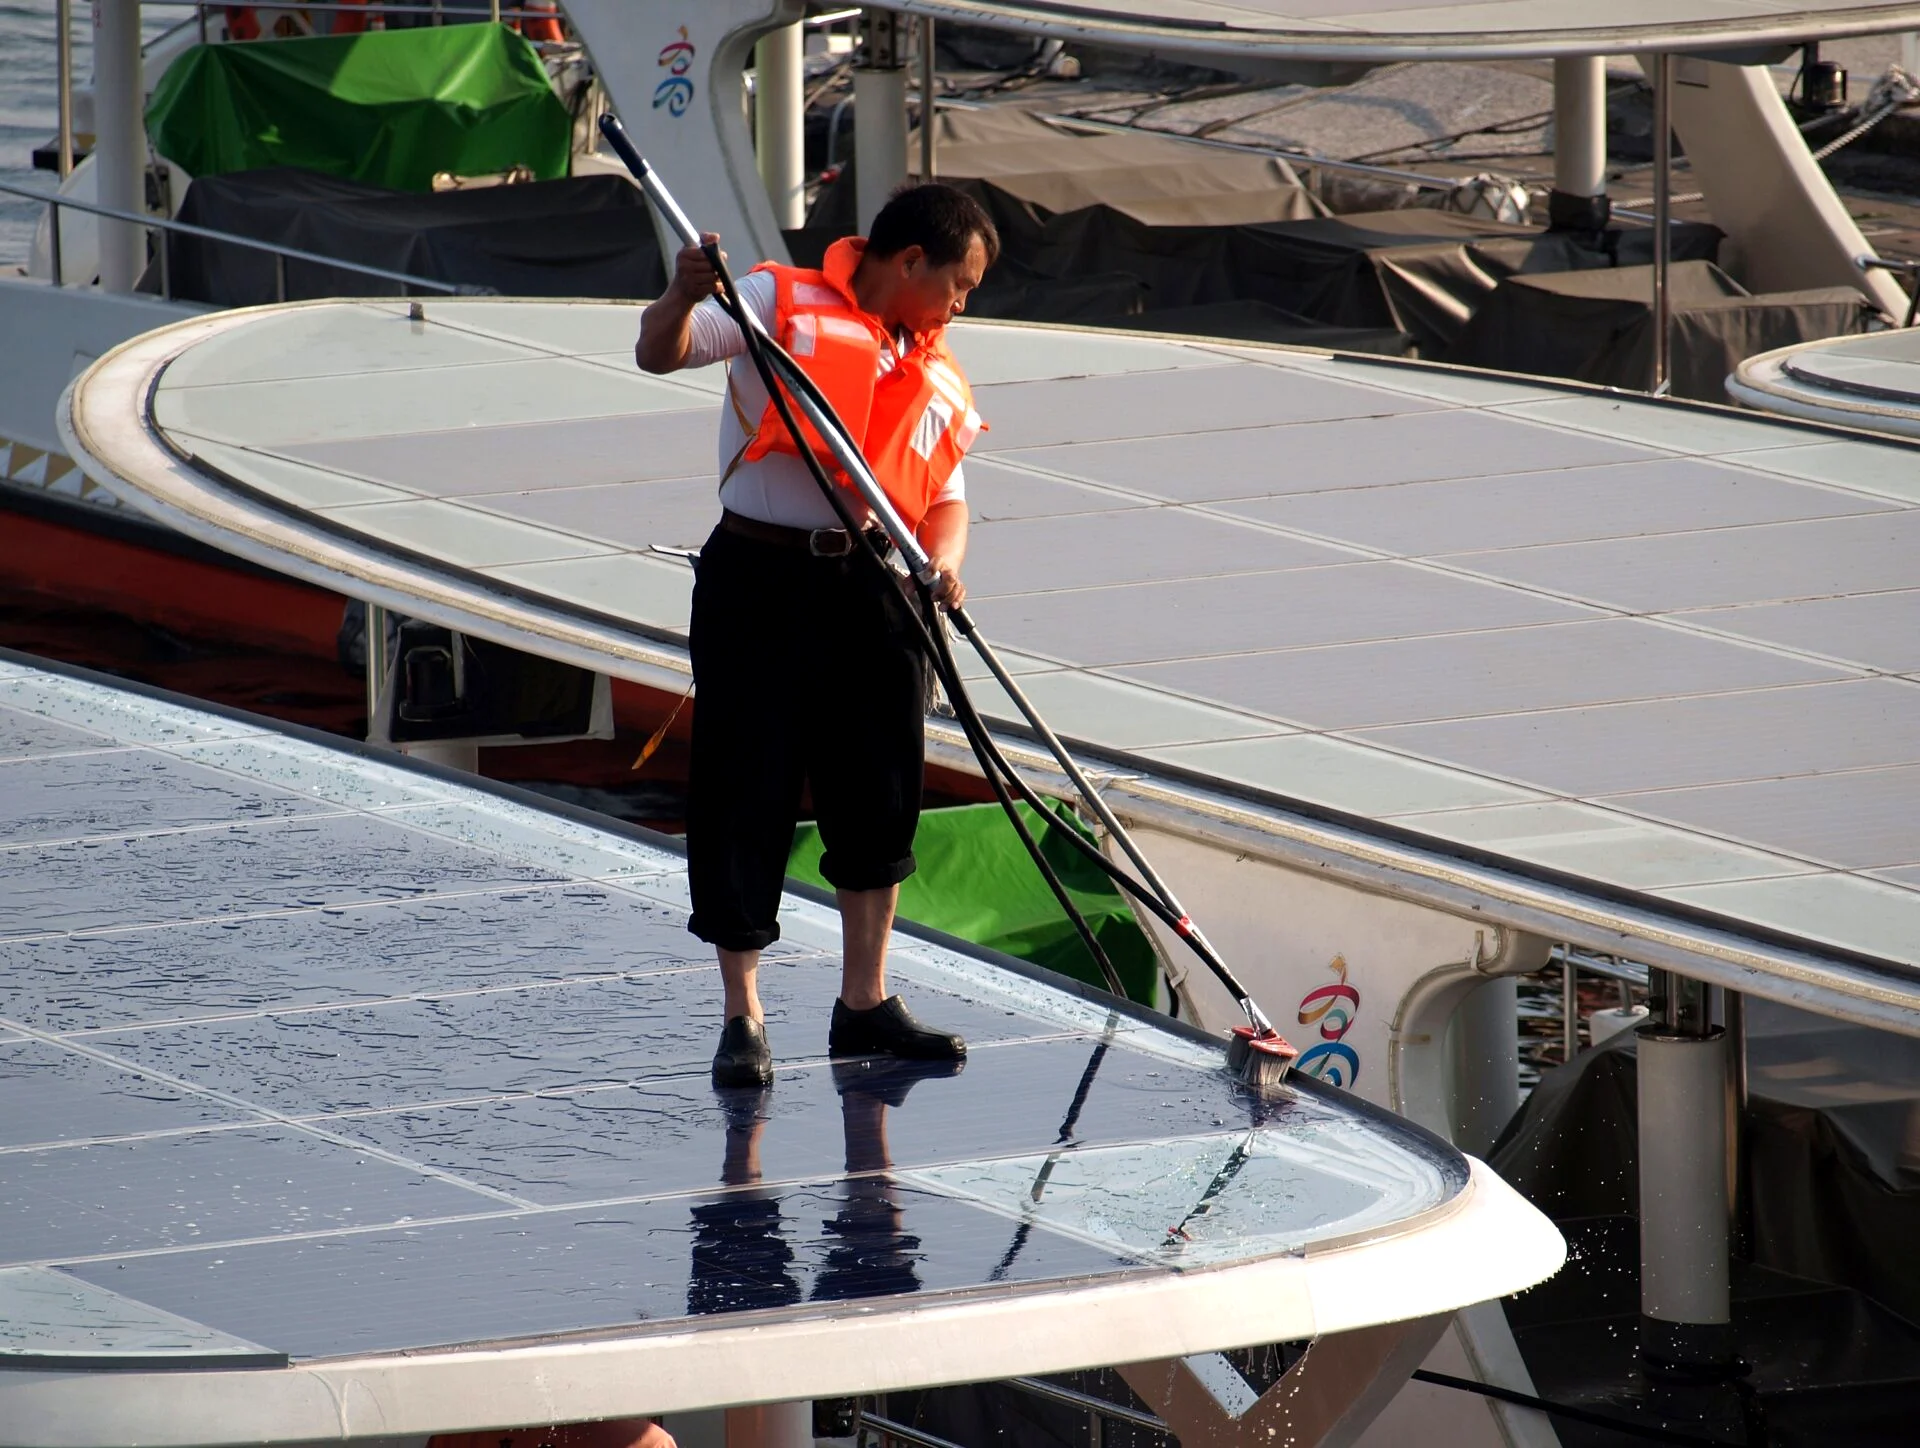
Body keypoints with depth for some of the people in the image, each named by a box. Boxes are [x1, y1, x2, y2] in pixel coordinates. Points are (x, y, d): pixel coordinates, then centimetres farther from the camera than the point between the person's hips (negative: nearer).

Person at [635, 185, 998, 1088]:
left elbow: (945, 499, 14)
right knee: (746, 798, -4)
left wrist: (942, 568, -8)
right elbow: (661, 354, -10)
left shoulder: (938, 379, 16)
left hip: (873, 590, 6)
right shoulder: (780, 304, -1)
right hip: (759, 580, -6)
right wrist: (682, 300, -32)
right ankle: (743, 1020, 5)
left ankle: (864, 1006, 23)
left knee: (880, 800, 9)